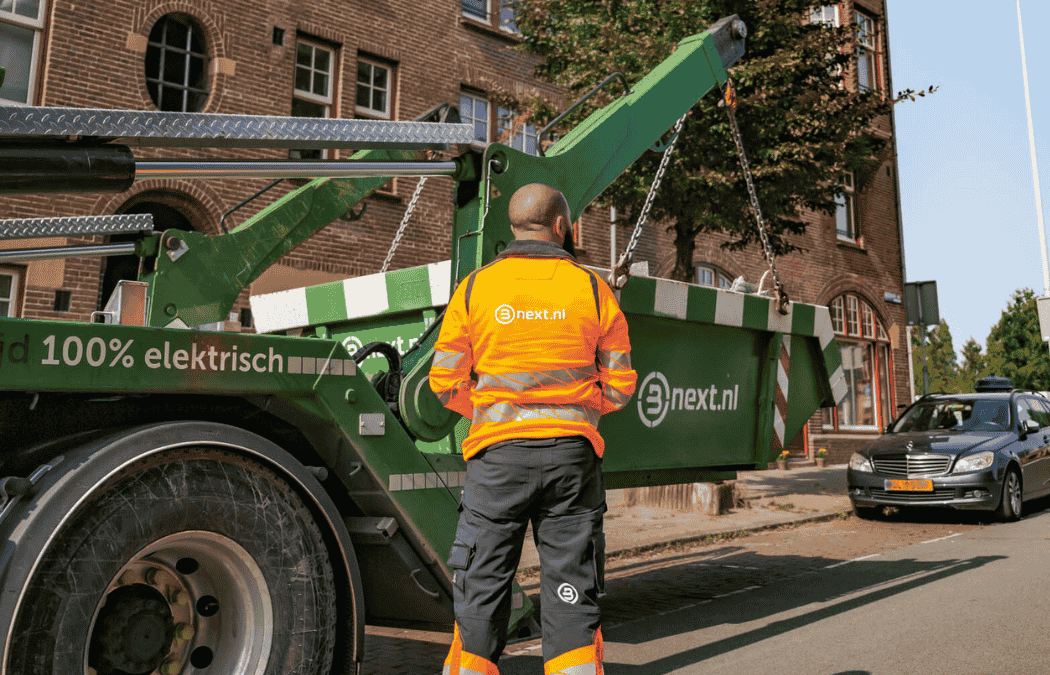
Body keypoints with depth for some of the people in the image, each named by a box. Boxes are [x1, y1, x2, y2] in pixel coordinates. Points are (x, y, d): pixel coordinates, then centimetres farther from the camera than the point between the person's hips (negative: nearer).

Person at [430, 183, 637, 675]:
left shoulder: (475, 288, 1)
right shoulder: (593, 289, 2)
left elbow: (445, 381, 0)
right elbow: (619, 387, 4)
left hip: (499, 453, 0)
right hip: (572, 454, 1)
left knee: (482, 587, 10)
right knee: (571, 591, 8)